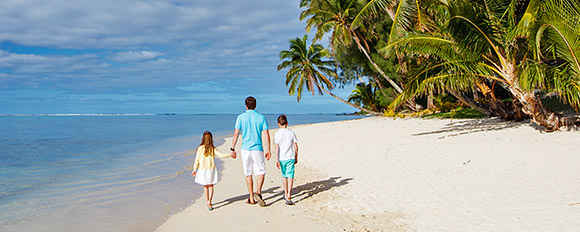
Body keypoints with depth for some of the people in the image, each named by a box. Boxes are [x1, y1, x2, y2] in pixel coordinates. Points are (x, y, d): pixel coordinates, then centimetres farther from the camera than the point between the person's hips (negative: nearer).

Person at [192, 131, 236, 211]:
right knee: (211, 186, 8)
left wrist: (194, 170, 1)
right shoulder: (213, 149, -5)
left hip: (202, 169, 0)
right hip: (211, 169, 0)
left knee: (205, 186, 15)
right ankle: (209, 201, -10)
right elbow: (220, 155, -10)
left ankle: (208, 202, 21)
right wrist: (230, 155, -2)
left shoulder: (200, 148, -5)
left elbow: (197, 160, -4)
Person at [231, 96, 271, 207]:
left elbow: (236, 134, -4)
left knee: (248, 174, 9)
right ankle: (258, 192, -19)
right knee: (261, 172, 5)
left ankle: (251, 198, 14)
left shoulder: (241, 117, 0)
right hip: (258, 149, 0)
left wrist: (232, 148, 3)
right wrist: (268, 150, 3)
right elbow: (266, 134, -2)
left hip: (245, 148, 1)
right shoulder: (261, 117, 2)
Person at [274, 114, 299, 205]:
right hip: (290, 157, 0)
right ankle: (289, 195, -19)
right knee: (290, 176, -4)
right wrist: (296, 158, 16)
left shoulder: (277, 134, -3)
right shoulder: (291, 133, 3)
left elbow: (277, 147, -9)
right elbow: (296, 146, 6)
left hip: (281, 158, 0)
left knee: (284, 175, 17)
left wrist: (277, 160, -7)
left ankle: (286, 194, 28)